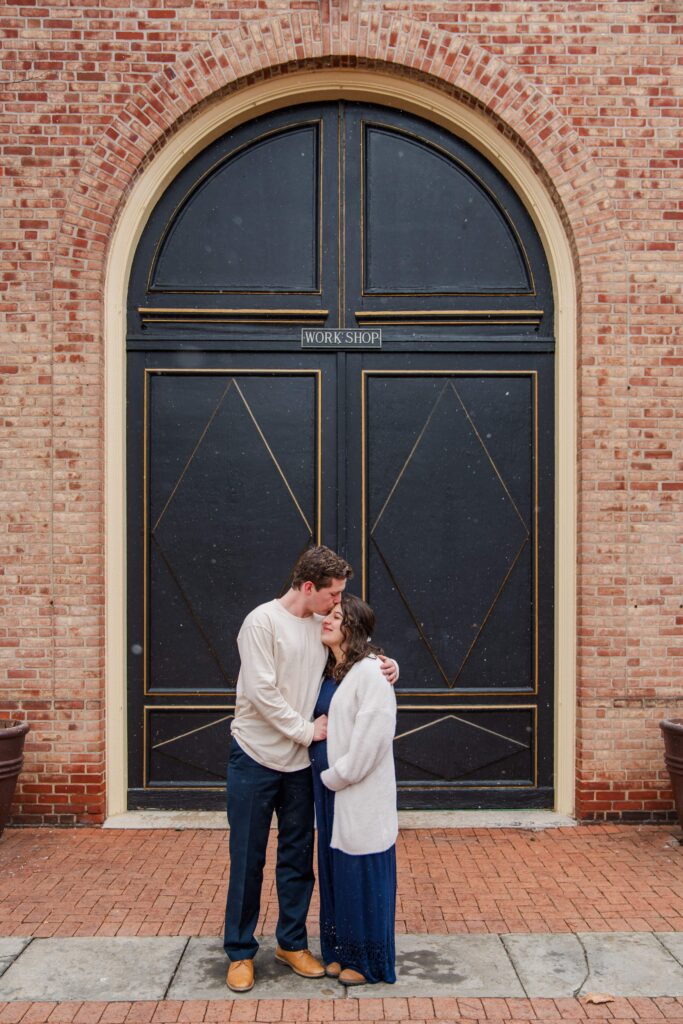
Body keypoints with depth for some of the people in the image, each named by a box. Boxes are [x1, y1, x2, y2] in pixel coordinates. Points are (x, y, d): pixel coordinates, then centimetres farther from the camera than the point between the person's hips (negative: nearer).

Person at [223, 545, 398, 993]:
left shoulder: (323, 625, 3)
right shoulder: (262, 621, -15)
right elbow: (261, 692, -19)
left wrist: (387, 665, -8)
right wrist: (306, 729, -15)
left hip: (299, 762, 5)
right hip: (255, 758, -5)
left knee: (298, 856, 14)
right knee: (247, 859, 6)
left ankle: (292, 942, 30)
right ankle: (240, 951, 21)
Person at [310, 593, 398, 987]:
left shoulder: (371, 672, -16)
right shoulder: (330, 672, 10)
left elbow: (372, 737, -20)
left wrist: (336, 775, -15)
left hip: (361, 793, -8)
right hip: (330, 789, 8)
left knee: (363, 871, 3)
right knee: (335, 867, 16)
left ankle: (369, 962, 19)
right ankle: (342, 952, 31)